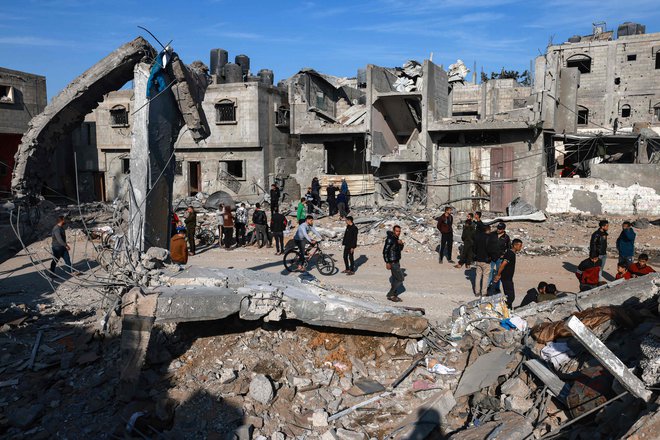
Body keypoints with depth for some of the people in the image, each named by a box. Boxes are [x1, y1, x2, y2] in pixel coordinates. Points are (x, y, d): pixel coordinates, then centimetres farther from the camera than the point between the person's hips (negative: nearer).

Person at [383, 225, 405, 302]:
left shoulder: (396, 238, 9)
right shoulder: (390, 239, -19)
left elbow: (400, 249, 18)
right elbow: (385, 251, -21)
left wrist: (401, 244, -4)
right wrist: (387, 262, -22)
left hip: (396, 262, 9)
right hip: (392, 262, -9)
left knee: (395, 279, 15)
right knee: (400, 279, -6)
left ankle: (393, 295, 25)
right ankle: (390, 295, 3)